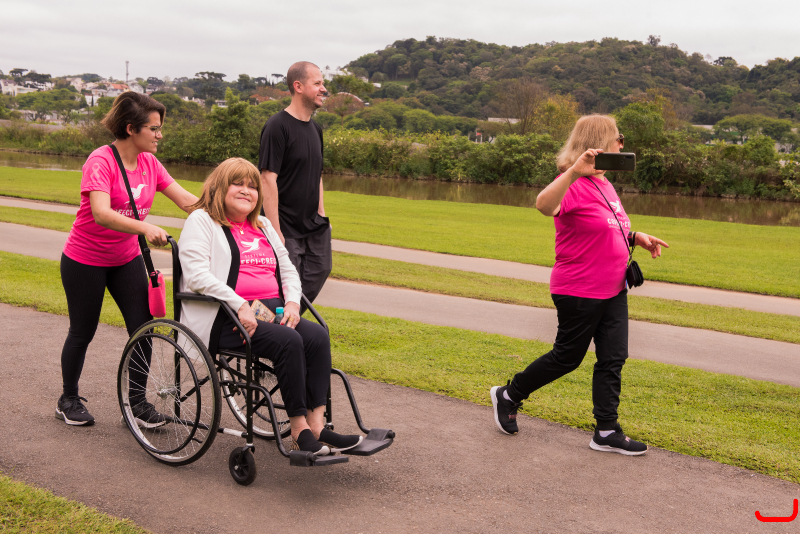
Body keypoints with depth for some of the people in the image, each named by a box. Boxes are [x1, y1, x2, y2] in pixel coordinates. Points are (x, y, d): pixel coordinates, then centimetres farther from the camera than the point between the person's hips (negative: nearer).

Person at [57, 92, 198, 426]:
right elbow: (101, 214, -36)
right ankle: (69, 400, 29)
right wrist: (145, 228, -51)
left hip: (127, 258, 6)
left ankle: (137, 403, 12)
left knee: (142, 328, -2)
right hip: (85, 260, -5)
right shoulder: (101, 161, -22)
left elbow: (187, 200, -5)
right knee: (82, 332, 8)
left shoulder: (149, 163, -2)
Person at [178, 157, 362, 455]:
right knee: (288, 341, -31)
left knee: (317, 336, -22)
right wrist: (239, 305, -20)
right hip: (226, 318, -7)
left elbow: (288, 270, 26)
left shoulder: (263, 227, 26)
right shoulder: (202, 220, 4)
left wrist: (292, 302, 4)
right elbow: (197, 275, -11)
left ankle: (316, 425, -26)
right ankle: (299, 431, -25)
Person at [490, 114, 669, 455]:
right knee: (568, 357, 5)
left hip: (613, 290, 8)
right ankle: (508, 396, 24)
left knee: (614, 357, 6)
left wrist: (637, 238, 11)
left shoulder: (604, 183, 12)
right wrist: (574, 171, -51)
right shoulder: (574, 184, -17)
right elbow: (544, 205, -40)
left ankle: (606, 432, 14)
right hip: (580, 291, -8)